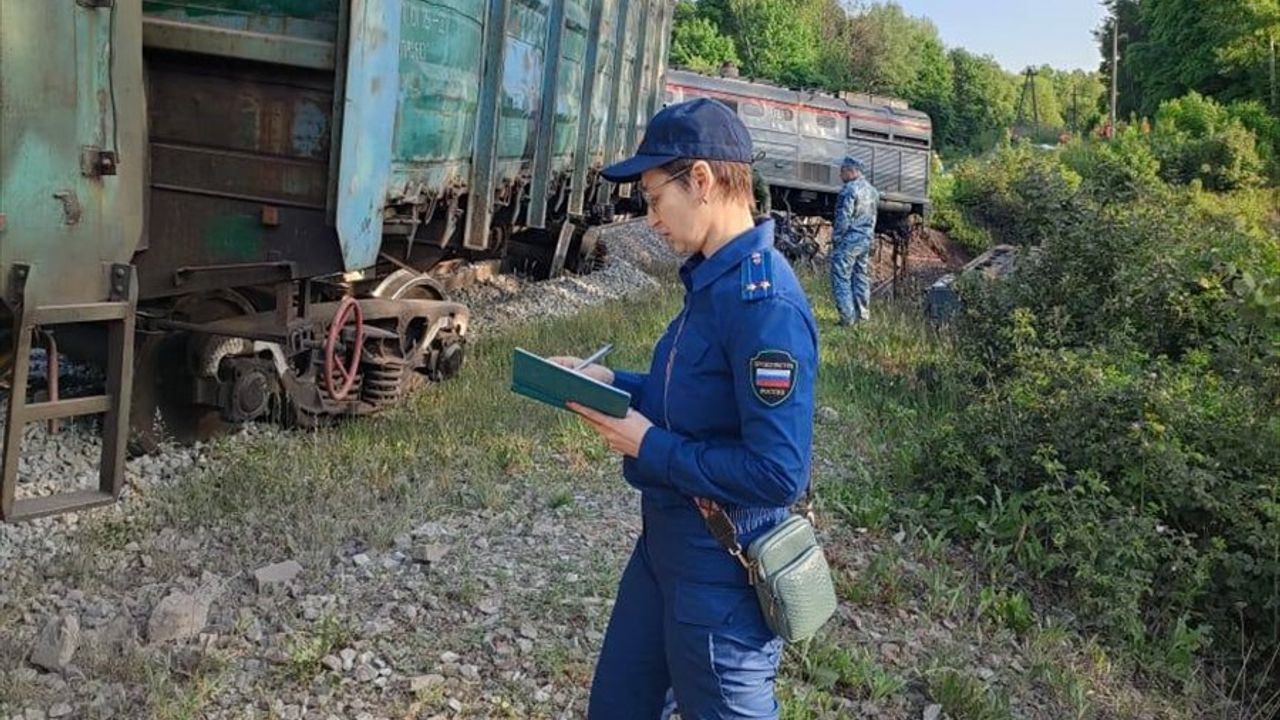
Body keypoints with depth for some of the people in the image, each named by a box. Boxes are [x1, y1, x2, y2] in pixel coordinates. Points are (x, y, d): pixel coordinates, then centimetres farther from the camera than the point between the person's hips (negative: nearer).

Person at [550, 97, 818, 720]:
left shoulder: (764, 302, -26)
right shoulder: (711, 277, 4)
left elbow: (777, 473, -29)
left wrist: (650, 448, -20)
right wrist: (611, 386, 2)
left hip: (721, 570, -9)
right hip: (665, 542, 9)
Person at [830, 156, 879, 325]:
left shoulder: (850, 189, -14)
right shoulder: (872, 191, 14)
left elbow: (843, 218, -17)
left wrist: (836, 239, -10)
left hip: (849, 240, -9)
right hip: (866, 239, 9)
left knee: (841, 278, -6)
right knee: (861, 277, 14)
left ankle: (847, 318, -11)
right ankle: (863, 315, 17)